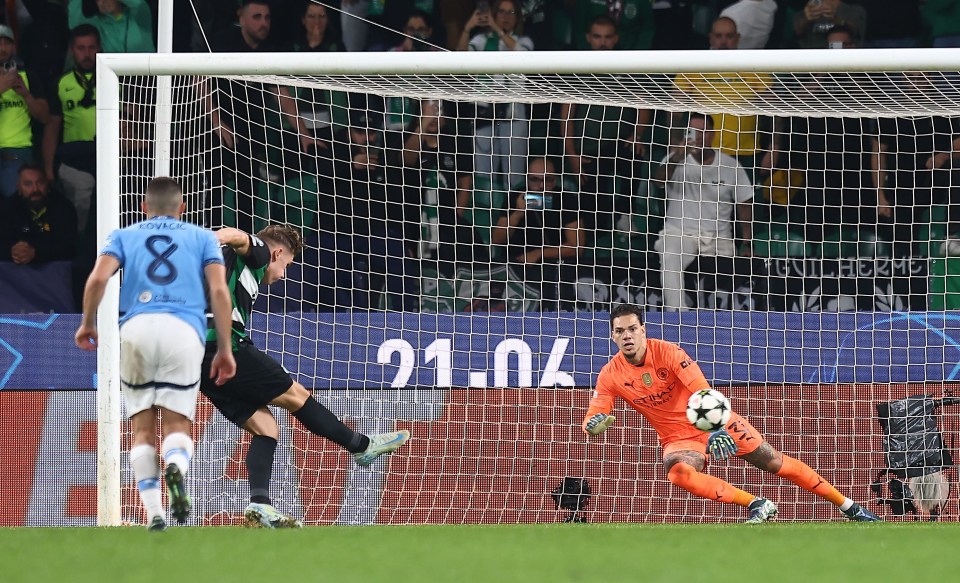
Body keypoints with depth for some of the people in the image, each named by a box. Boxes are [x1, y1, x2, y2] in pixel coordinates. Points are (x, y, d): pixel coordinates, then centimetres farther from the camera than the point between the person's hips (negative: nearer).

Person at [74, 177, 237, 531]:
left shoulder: (124, 236, 22)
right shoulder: (202, 238, 23)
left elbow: (98, 278, 5)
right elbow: (219, 291, 9)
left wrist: (87, 325, 19)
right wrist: (224, 349, 11)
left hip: (137, 328, 0)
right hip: (185, 330, 0)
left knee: (142, 429, 7)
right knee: (177, 426, 0)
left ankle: (153, 513, -6)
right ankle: (176, 467, -35)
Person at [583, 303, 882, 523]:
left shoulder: (667, 352, -18)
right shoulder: (611, 375, -11)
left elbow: (702, 392, -25)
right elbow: (591, 420, -13)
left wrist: (718, 427, -41)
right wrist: (595, 423, -39)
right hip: (678, 439, 1)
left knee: (775, 463, -3)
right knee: (678, 473, -33)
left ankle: (849, 506, 9)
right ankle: (757, 505, -27)